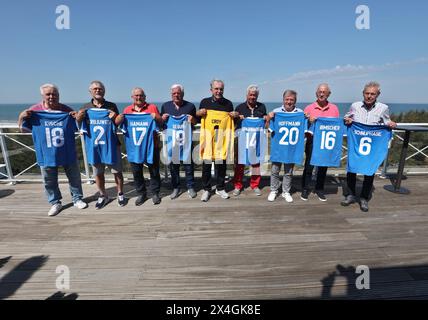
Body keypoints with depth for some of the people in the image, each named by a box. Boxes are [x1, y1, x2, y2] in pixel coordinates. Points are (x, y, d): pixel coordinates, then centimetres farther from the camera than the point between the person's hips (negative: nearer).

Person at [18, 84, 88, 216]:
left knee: (74, 176, 10)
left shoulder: (66, 109, 1)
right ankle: (55, 203, 28)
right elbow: (23, 130, 3)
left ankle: (77, 199, 27)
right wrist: (22, 117, -16)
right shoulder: (35, 110, -1)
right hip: (46, 154, 0)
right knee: (49, 180, 10)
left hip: (68, 152, 0)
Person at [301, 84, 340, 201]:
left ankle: (319, 189, 28)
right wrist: (309, 122, -18)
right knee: (309, 166, 4)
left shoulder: (334, 108, 6)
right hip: (312, 142, -2)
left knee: (323, 167, 12)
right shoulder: (309, 108, -1)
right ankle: (305, 189, 18)